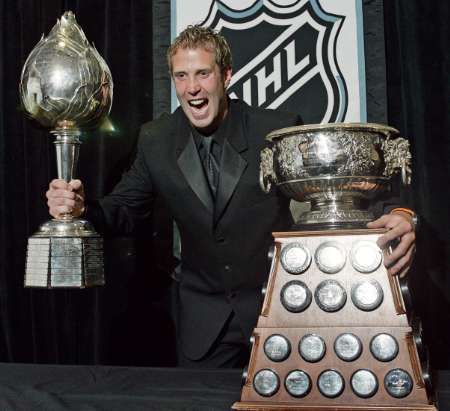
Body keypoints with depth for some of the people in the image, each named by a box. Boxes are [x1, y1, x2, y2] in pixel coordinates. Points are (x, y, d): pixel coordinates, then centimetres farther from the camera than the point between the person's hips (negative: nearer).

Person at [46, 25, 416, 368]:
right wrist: (81, 208, -20)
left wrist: (395, 217, -38)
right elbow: (124, 212, 2)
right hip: (203, 319, 2)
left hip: (277, 307, -2)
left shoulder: (280, 129, -14)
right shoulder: (156, 140, -4)